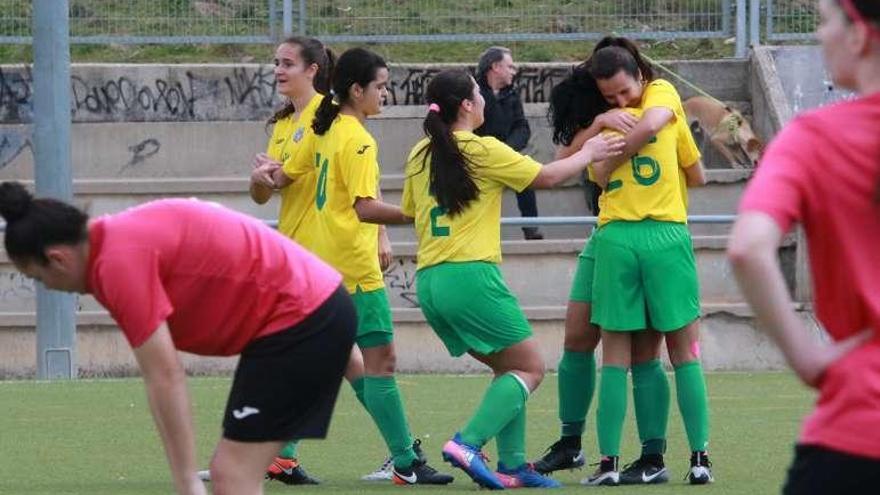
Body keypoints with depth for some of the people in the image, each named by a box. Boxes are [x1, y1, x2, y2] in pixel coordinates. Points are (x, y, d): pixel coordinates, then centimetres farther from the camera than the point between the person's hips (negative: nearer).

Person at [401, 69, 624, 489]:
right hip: (471, 277, -7)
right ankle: (468, 444, -12)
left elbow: (410, 211, 21)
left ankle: (512, 465, 9)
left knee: (508, 369, 18)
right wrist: (588, 154, 19)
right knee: (530, 368, 3)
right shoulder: (483, 151, -7)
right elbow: (547, 177, 3)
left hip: (428, 282, 7)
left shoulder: (420, 156, 10)